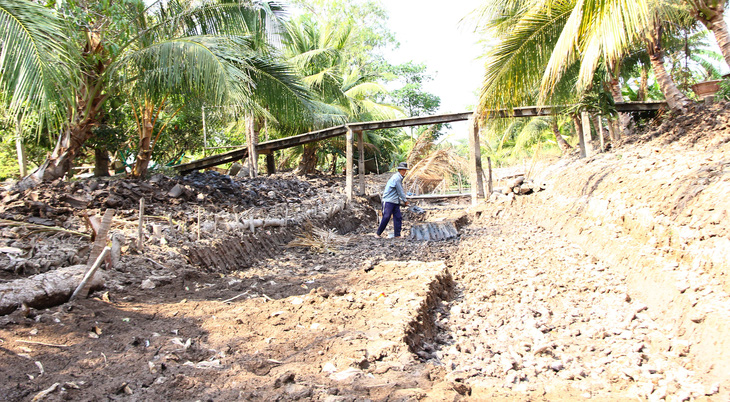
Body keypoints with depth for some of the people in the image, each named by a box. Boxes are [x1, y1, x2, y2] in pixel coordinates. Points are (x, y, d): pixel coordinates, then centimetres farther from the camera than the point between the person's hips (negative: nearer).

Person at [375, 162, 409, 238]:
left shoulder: (400, 178, 14)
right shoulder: (396, 178, -16)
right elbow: (400, 191, -13)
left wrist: (401, 200, 13)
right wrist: (405, 201, -3)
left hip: (395, 202, 9)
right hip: (388, 201, -9)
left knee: (398, 217, 3)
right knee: (386, 217, -9)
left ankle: (397, 235, 6)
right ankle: (378, 233, 2)